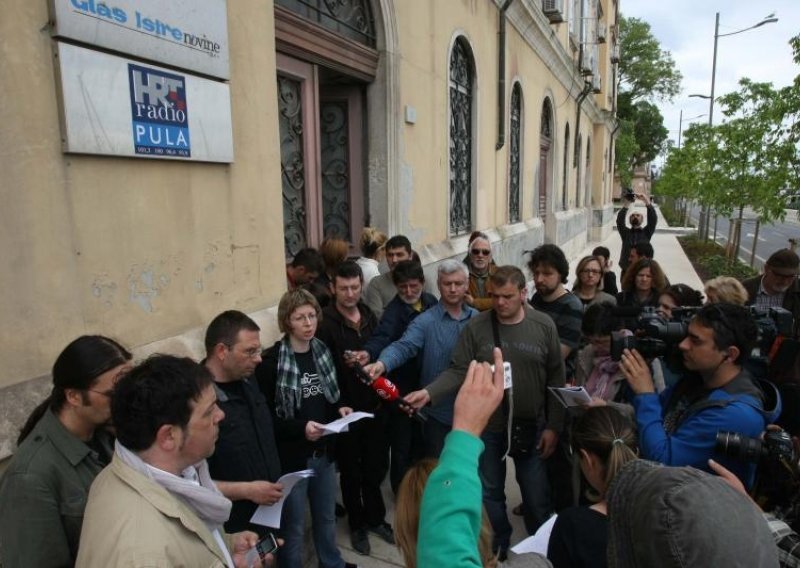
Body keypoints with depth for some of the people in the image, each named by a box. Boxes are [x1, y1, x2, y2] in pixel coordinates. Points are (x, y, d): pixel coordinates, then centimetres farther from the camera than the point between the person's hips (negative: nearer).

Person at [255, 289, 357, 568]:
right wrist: (300, 428, -25)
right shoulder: (271, 361, -17)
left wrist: (340, 409, -5)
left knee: (326, 516, 24)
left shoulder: (321, 351, 2)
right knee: (293, 526, 10)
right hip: (291, 457, -6)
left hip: (324, 452, 6)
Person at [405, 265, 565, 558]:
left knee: (537, 496, 14)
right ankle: (498, 548, 43)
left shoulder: (544, 326, -8)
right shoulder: (476, 326, -10)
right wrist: (429, 392, -26)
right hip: (488, 427, 1)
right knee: (490, 493, 18)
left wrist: (553, 426, -4)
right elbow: (458, 371, -10)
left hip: (532, 427, 0)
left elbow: (556, 379, -4)